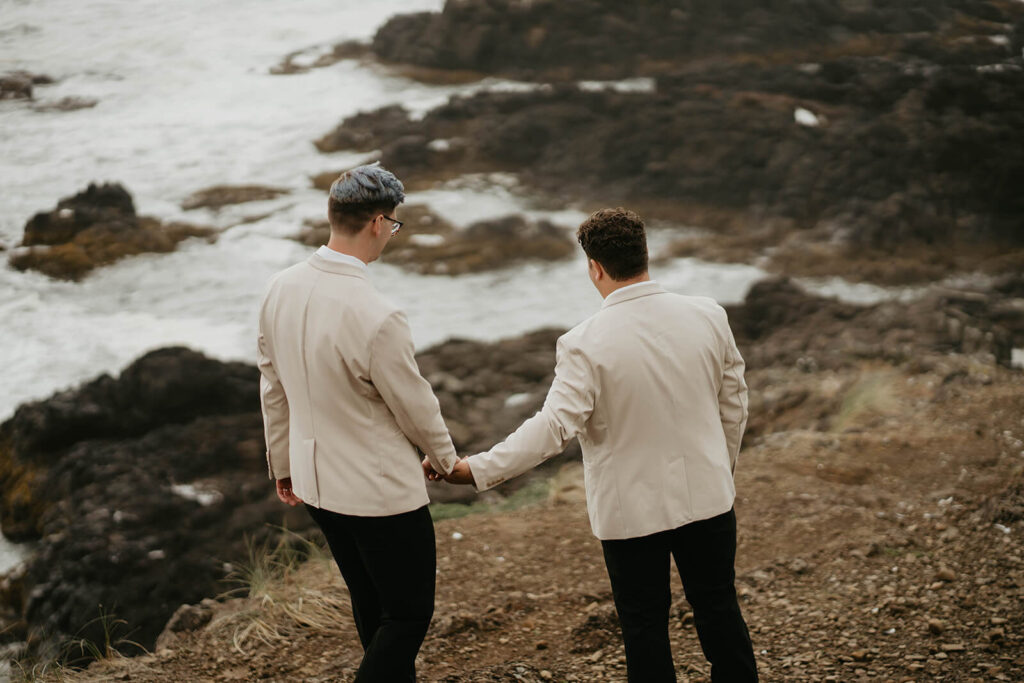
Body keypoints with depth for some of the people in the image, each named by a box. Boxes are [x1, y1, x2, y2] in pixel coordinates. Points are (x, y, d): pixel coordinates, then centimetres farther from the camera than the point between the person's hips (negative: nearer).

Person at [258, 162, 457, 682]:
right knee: (409, 614, 8)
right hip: (382, 492, -8)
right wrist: (446, 458, 7)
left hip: (316, 483, 8)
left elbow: (273, 388, 6)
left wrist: (282, 464, 19)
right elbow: (414, 404, -13)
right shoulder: (376, 318, -28)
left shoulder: (281, 289, -5)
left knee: (371, 605, 24)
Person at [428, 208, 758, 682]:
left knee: (644, 625, 11)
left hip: (632, 508, -4)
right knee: (719, 608, 18)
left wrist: (475, 470, -22)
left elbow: (554, 427, -26)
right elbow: (733, 403, 4)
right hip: (707, 496, 4)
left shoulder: (585, 344, -20)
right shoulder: (707, 316, -6)